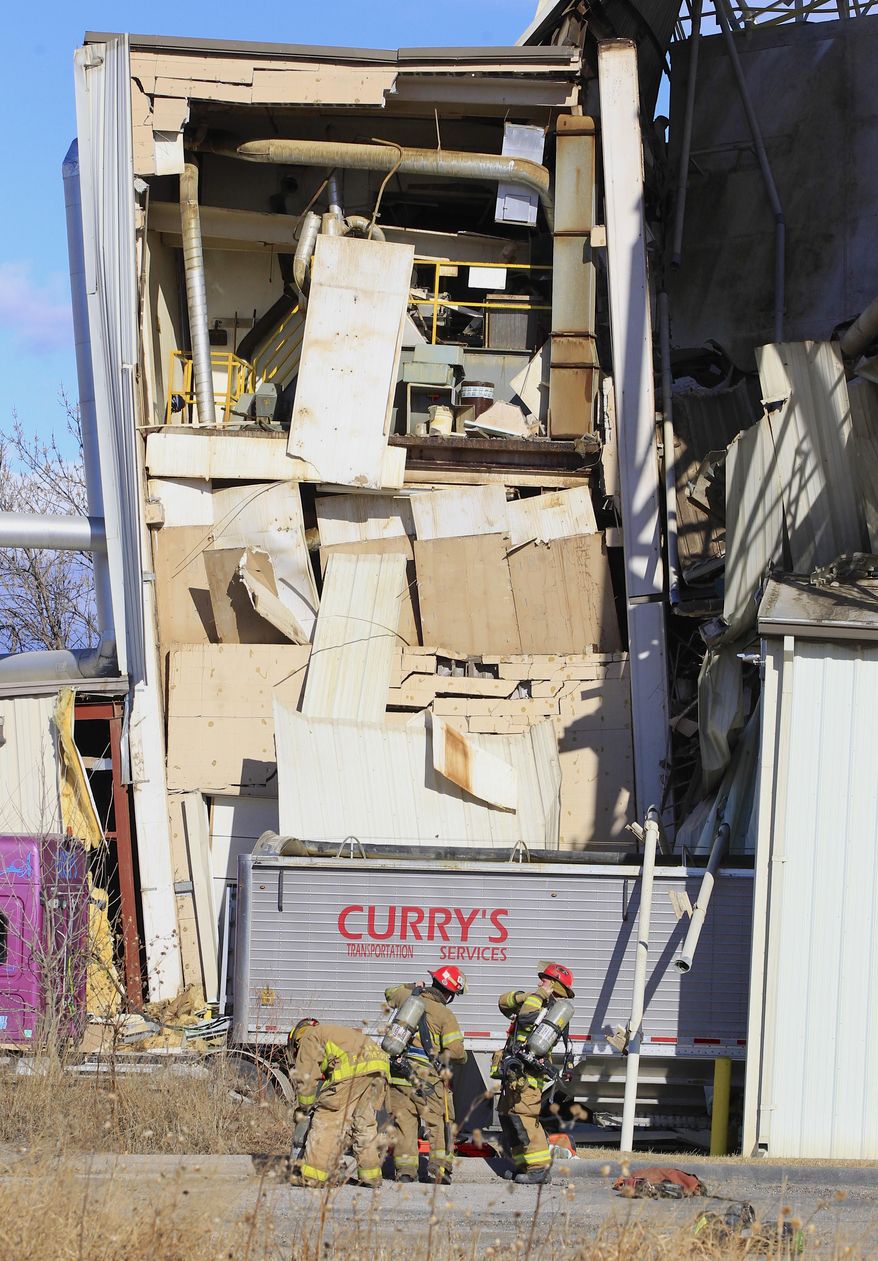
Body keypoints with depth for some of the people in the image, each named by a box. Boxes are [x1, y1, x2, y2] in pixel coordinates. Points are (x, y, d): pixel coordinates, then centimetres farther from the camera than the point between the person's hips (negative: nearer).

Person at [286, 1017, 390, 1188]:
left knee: (327, 1119, 0)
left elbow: (306, 1080, 9)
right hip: (380, 1067, 7)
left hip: (352, 1070, -7)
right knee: (365, 1123, 19)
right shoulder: (334, 1032, 42)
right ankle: (371, 1176, 19)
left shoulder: (309, 1037, 19)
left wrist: (302, 1115, 17)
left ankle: (312, 1176, -2)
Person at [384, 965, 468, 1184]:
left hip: (398, 1074, 4)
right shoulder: (445, 1015, -8)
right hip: (426, 1079, -4)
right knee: (439, 1123, 7)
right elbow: (455, 1050, -14)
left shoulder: (408, 998, 5)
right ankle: (438, 1168, 0)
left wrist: (414, 987, 35)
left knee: (404, 1124, 8)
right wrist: (462, 1056, 8)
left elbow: (390, 992, 29)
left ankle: (404, 1170, 4)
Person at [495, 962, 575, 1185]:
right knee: (506, 1114, 13)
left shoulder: (550, 1010, -9)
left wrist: (538, 994, -15)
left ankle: (540, 1167, -16)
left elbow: (527, 1017, -28)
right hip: (515, 1073, 10)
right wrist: (524, 996, 2)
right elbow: (503, 1002, 21)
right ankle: (523, 1165, 18)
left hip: (525, 1076, -10)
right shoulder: (540, 1005, 21)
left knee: (522, 1116, -16)